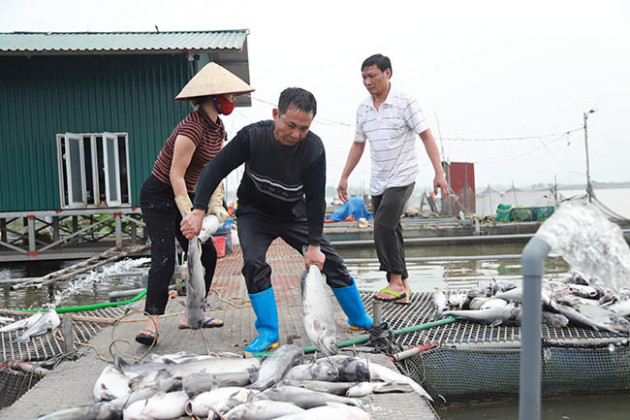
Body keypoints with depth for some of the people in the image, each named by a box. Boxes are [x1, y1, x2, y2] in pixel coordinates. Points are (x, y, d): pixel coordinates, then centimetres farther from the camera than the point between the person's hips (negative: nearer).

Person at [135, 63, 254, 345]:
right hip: (158, 196, -9)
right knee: (164, 256, -18)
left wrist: (215, 203, -6)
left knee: (206, 254, 6)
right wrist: (189, 215, -29)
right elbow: (176, 175, -25)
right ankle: (152, 323, -16)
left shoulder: (217, 128, 5)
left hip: (184, 195, 9)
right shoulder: (192, 128, -24)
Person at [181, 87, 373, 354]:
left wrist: (314, 244, -19)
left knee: (331, 262, 1)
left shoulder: (313, 148, -26)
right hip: (254, 213, -1)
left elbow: (315, 199, -19)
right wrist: (198, 211, -28)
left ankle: (360, 320, 22)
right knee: (254, 264, -24)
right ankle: (268, 333, -10)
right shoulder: (253, 136, -28)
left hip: (294, 214, 1)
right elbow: (215, 169, -20)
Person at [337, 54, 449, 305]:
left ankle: (396, 282, -8)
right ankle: (403, 287, 13)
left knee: (383, 226, -18)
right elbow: (358, 145, 19)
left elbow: (426, 137, -8)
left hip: (402, 178, -6)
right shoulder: (363, 109, 10)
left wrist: (439, 173, -16)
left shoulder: (405, 103, -8)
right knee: (389, 231, 6)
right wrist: (344, 177, 18)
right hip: (378, 181, 6)